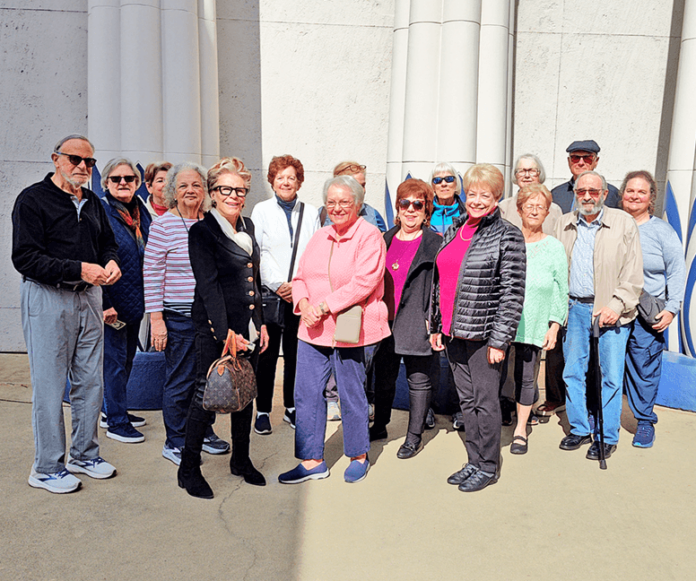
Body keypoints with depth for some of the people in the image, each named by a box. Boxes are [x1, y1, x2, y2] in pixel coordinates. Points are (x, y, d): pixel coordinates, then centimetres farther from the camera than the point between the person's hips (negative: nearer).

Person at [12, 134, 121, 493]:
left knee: (90, 381, 11)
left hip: (89, 296, 7)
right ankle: (47, 468, 14)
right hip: (47, 300, -6)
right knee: (49, 385, 0)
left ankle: (84, 455, 26)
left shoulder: (92, 202, 14)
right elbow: (24, 258, -14)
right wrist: (79, 269, -22)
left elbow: (107, 242, 22)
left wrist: (110, 262, -2)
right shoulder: (32, 200, -6)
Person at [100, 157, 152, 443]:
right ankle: (115, 422, 12)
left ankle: (117, 410, 31)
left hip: (136, 300, 7)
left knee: (127, 357, 16)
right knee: (115, 359, 0)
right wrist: (104, 303, -20)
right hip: (112, 301, -7)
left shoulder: (142, 212, 10)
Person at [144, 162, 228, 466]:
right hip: (178, 317, -5)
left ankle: (202, 431, 31)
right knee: (180, 380, 3)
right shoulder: (163, 224, -7)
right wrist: (156, 319, -13)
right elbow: (151, 274, -9)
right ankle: (175, 441, 20)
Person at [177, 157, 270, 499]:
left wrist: (261, 322, 14)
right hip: (214, 329, -7)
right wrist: (225, 331, -21)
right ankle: (189, 470, 18)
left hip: (248, 326, 7)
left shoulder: (248, 226, 13)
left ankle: (241, 461, 31)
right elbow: (208, 285, -15)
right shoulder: (202, 231, -8)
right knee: (207, 395, 0)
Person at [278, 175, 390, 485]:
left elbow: (363, 283, -18)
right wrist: (304, 303, -6)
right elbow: (300, 277, 14)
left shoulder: (369, 236, -7)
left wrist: (325, 307, -19)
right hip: (313, 330, 6)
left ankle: (359, 456, 29)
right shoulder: (319, 237, 14)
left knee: (351, 395, 7)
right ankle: (311, 461, 20)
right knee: (306, 393, 7)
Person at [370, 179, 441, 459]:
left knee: (419, 380, 7)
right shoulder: (386, 240, 11)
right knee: (383, 377, 16)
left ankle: (414, 436, 21)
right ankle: (379, 427, 35)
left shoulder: (435, 243, -5)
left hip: (417, 324, -5)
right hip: (385, 321, 5)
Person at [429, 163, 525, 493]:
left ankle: (488, 467, 20)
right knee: (466, 399, 15)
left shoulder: (507, 236, -7)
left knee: (485, 401, 4)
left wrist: (499, 340, -15)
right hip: (452, 332, 6)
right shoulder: (452, 231, 12)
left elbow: (513, 293, -12)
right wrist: (436, 326, 14)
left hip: (482, 333, -6)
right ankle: (474, 461, 29)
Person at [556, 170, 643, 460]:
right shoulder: (564, 225, 10)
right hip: (575, 308, 4)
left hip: (611, 312, -3)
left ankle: (606, 437, 16)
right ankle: (579, 429, 26)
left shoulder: (624, 223, -1)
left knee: (611, 375, 1)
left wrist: (616, 306, -13)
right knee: (573, 371, 9)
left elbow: (633, 274, -3)